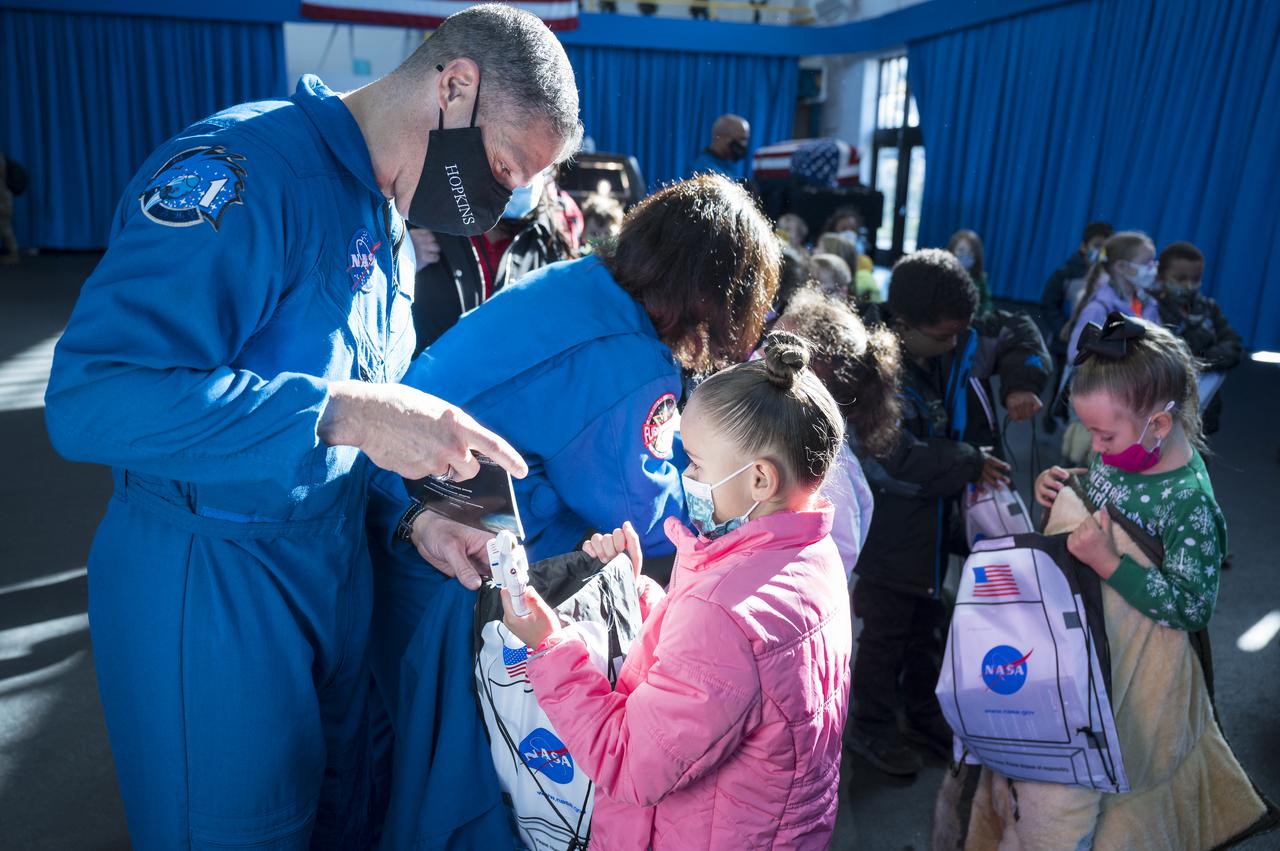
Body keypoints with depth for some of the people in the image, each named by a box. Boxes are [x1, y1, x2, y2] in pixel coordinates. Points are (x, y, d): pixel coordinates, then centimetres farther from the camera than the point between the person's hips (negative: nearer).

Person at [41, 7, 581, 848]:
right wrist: (344, 413, -35)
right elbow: (89, 398, -30)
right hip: (211, 581, -7)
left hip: (337, 558, 8)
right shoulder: (242, 169, -21)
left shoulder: (388, 225, 7)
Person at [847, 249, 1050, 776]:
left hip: (939, 518, 7)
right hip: (889, 528, -7)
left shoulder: (957, 343, -7)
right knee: (886, 632, 8)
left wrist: (1022, 380, -10)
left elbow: (1017, 329, 9)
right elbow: (897, 456, -33)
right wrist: (971, 465, -24)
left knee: (928, 623, 24)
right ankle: (871, 727, 30)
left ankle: (924, 715, 44)